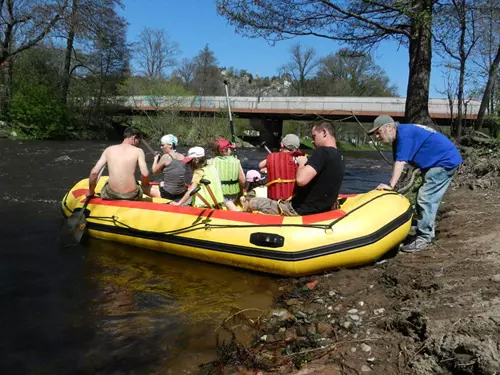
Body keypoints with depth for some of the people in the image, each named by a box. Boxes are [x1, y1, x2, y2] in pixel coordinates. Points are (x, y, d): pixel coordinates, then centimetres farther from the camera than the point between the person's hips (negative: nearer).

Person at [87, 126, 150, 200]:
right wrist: (145, 187, 6)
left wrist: (90, 192, 14)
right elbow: (145, 174, -15)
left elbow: (94, 172, -1)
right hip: (132, 195, -3)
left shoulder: (109, 150, 6)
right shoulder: (138, 151, -2)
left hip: (111, 194, 3)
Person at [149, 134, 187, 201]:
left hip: (168, 194, -7)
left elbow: (154, 171, 0)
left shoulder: (165, 156, -12)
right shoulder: (182, 157, 4)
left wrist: (156, 160, 17)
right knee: (161, 183, 36)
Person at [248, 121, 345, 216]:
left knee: (252, 203, -2)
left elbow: (301, 180, -33)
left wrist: (302, 163, -13)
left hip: (301, 210, -10)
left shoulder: (322, 152, -22)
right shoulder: (339, 156, 8)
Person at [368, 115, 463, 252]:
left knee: (426, 199, -13)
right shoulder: (398, 138, 9)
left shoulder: (404, 133, -21)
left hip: (445, 162, -11)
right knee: (427, 199, 15)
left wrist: (390, 185, -32)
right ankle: (427, 232, 24)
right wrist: (391, 185, 2)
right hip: (437, 163, 11)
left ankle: (423, 239, -8)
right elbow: (398, 164, 8)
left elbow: (400, 163, -29)